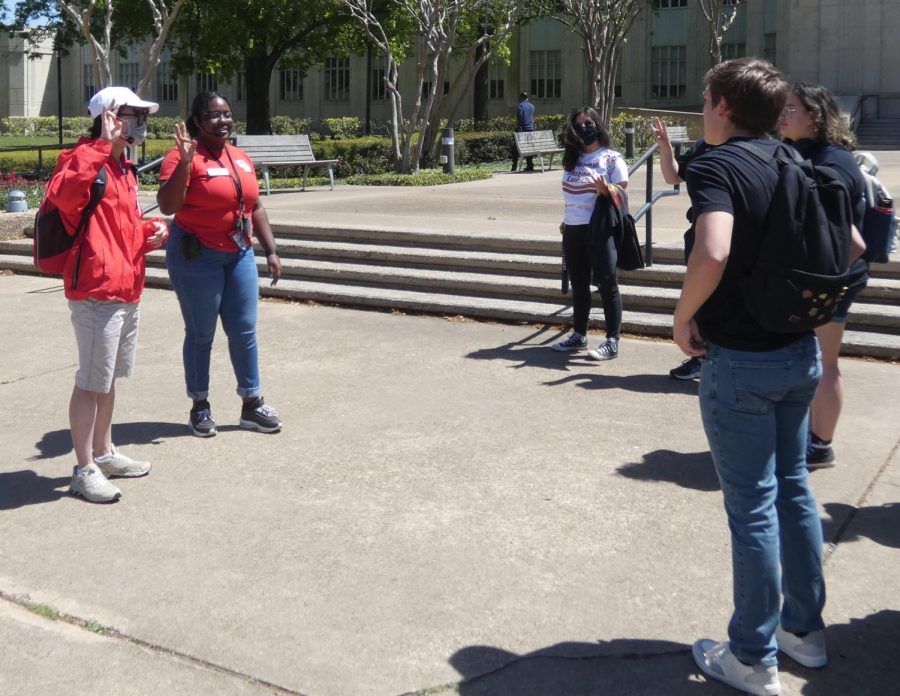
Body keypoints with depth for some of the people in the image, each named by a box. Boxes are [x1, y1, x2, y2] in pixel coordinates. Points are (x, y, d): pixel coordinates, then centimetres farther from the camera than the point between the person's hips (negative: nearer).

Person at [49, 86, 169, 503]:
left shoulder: (124, 169, 16)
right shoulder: (84, 160, -13)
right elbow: (62, 195, -37)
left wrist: (151, 232, 6)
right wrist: (103, 146, -33)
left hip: (127, 291, 9)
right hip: (96, 292, -9)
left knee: (109, 378, 19)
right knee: (91, 382, -3)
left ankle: (104, 453, 31)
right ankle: (84, 469, 6)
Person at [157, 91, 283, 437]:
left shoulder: (241, 157, 9)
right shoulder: (184, 156, -12)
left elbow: (256, 208, 16)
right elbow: (167, 206, -22)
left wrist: (271, 251, 11)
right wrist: (184, 161, -30)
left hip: (240, 255, 6)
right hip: (197, 257, -6)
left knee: (244, 331, 9)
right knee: (201, 334, 4)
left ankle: (252, 403, 20)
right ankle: (200, 407, 17)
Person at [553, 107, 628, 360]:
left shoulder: (612, 158, -4)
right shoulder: (572, 158, 13)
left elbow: (622, 195, -8)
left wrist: (606, 188, -26)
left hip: (600, 229, -6)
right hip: (573, 230, 6)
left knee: (607, 283, -8)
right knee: (578, 284, 13)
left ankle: (612, 341, -5)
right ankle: (579, 335, 23)